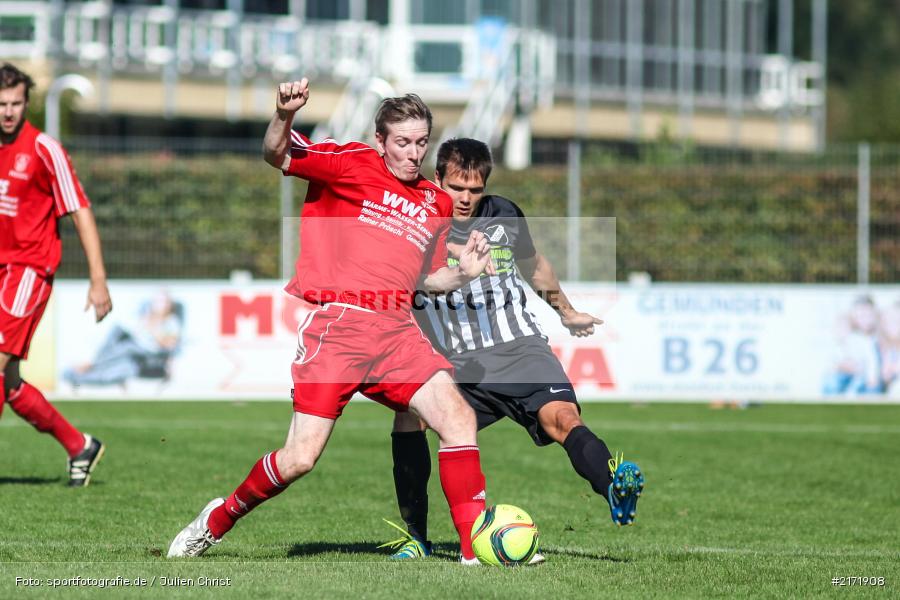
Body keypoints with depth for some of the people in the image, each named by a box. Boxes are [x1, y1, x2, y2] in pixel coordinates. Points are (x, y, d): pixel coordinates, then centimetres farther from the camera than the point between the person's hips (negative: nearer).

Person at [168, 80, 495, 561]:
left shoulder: (437, 204, 19)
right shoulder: (351, 164, 3)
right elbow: (276, 155, -9)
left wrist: (462, 273, 9)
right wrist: (284, 115, -30)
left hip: (396, 329, 5)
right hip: (335, 322, -5)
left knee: (458, 418, -14)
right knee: (299, 459, -9)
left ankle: (478, 548, -9)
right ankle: (220, 519, 17)